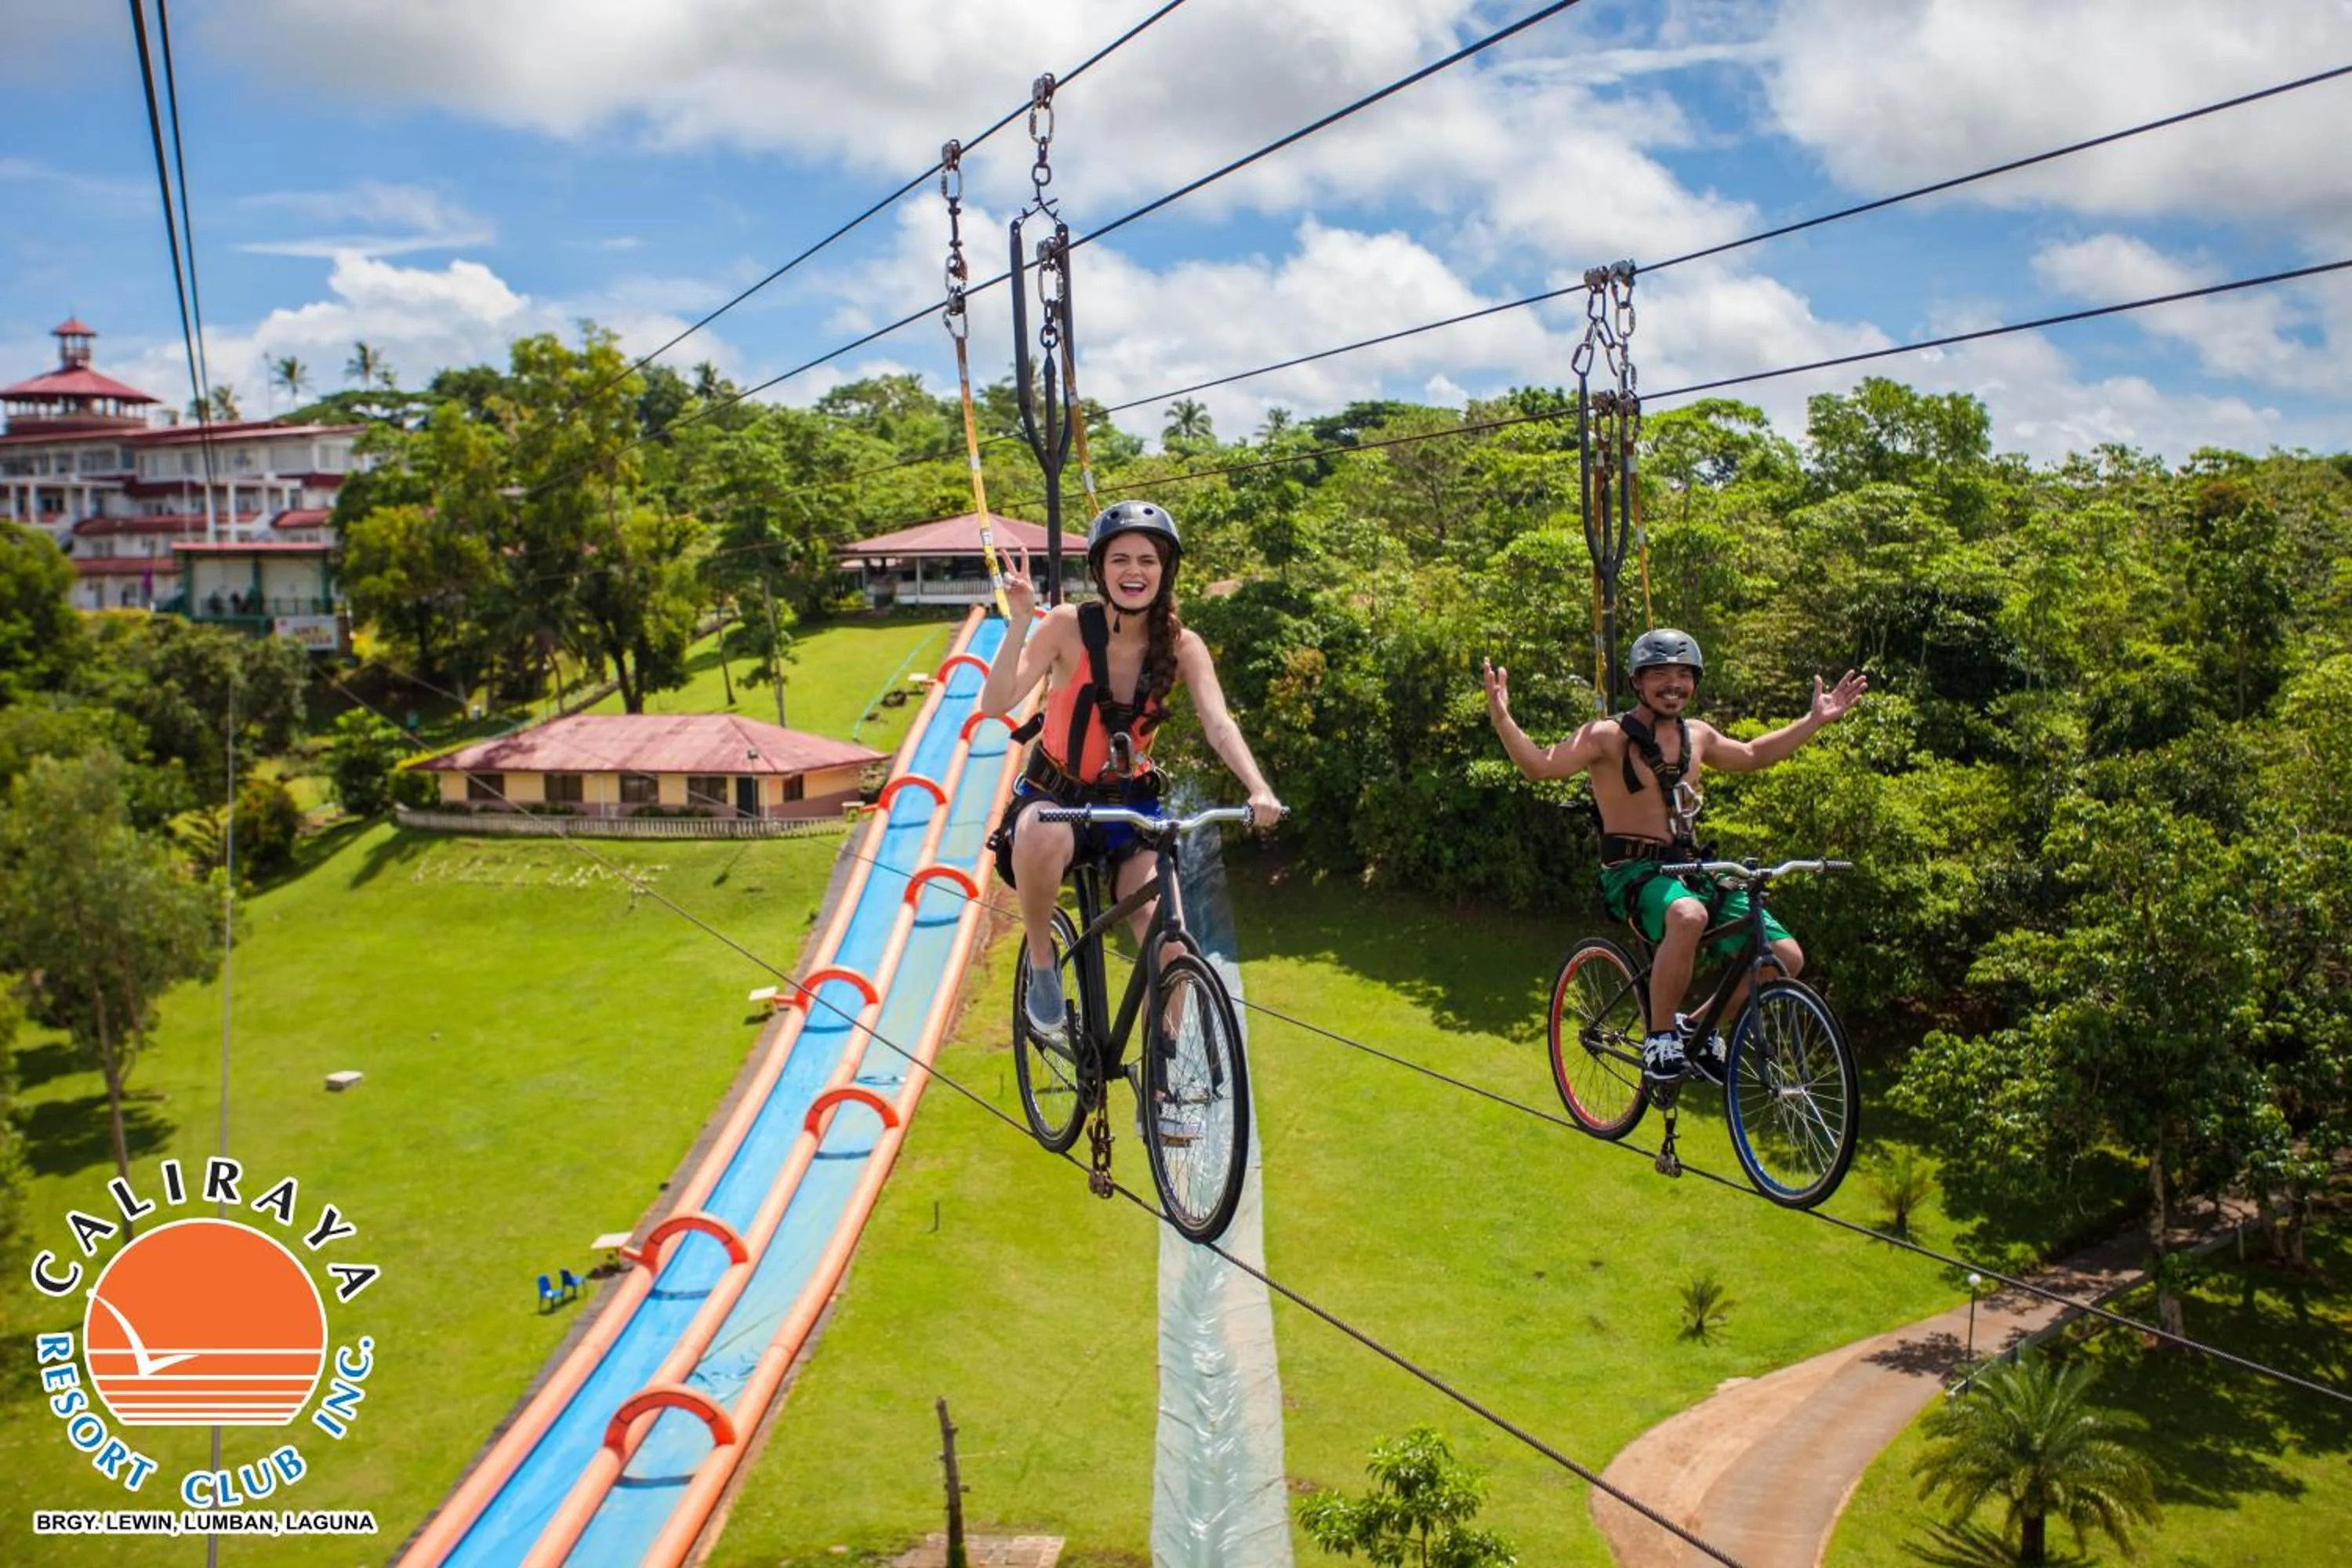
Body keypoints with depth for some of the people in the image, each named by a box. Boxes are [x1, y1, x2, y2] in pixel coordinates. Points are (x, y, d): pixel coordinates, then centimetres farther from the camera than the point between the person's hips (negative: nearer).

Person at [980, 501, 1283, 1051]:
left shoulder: (1181, 645, -9)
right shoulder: (1068, 625, -15)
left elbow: (1219, 723, -23)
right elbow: (995, 703, -23)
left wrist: (1258, 789, -40)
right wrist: (1020, 620, -33)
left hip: (1130, 802, 2)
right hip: (1055, 793, -2)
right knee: (1041, 837, -39)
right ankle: (1041, 967, -13)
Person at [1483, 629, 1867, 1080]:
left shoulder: (1697, 735, 13)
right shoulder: (1608, 736, -7)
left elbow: (1752, 756, 33)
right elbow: (1540, 765, -19)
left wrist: (1816, 720, 32)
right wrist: (1501, 717, -34)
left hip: (1690, 869, 7)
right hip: (1633, 872, -7)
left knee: (1785, 956, -6)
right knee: (1688, 916, -42)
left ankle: (1698, 1029, 16)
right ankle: (1660, 1037, -21)